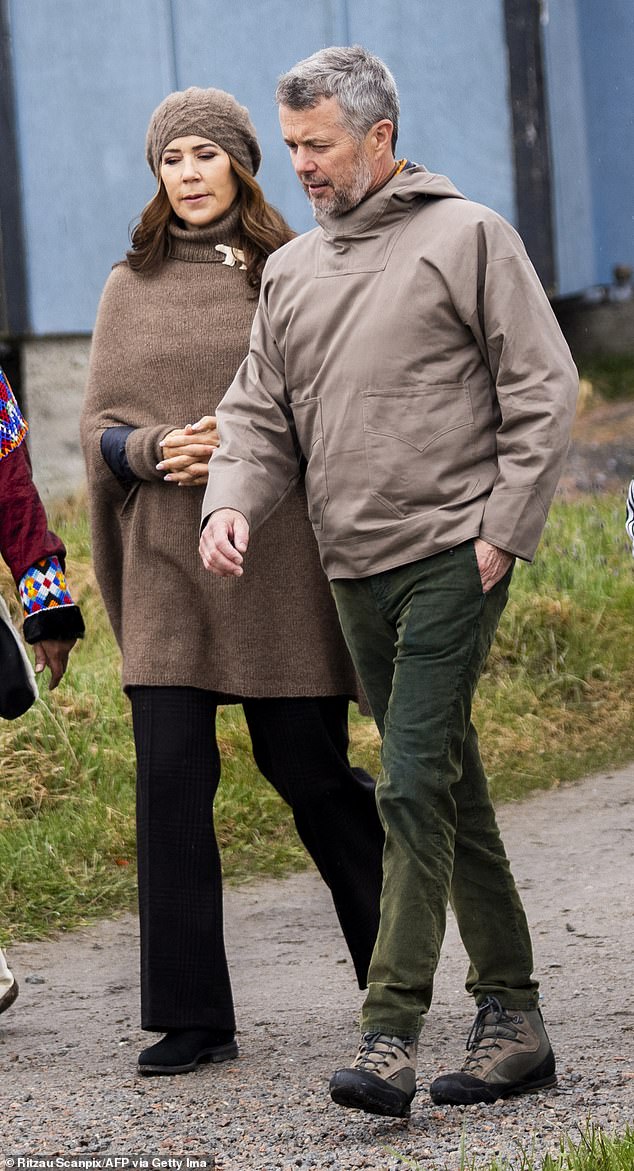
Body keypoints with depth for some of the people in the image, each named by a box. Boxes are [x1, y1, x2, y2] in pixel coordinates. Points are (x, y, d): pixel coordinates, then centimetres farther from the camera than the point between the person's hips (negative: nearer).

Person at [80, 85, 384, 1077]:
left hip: (280, 556, -2)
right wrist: (154, 449, -10)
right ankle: (191, 1016, 1)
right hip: (166, 559, 2)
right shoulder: (131, 287, 11)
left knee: (308, 766, 3)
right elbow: (98, 425, 11)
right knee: (170, 775, -5)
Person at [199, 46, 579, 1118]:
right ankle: (512, 1021, 16)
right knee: (452, 795, 10)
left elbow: (542, 388, -5)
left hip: (450, 558, -7)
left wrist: (503, 526, -11)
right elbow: (259, 412, 15)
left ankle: (390, 1033, -16)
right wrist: (232, 501, -5)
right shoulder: (290, 272, 15)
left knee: (416, 788, -14)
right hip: (355, 573, 7)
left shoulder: (465, 237, -3)